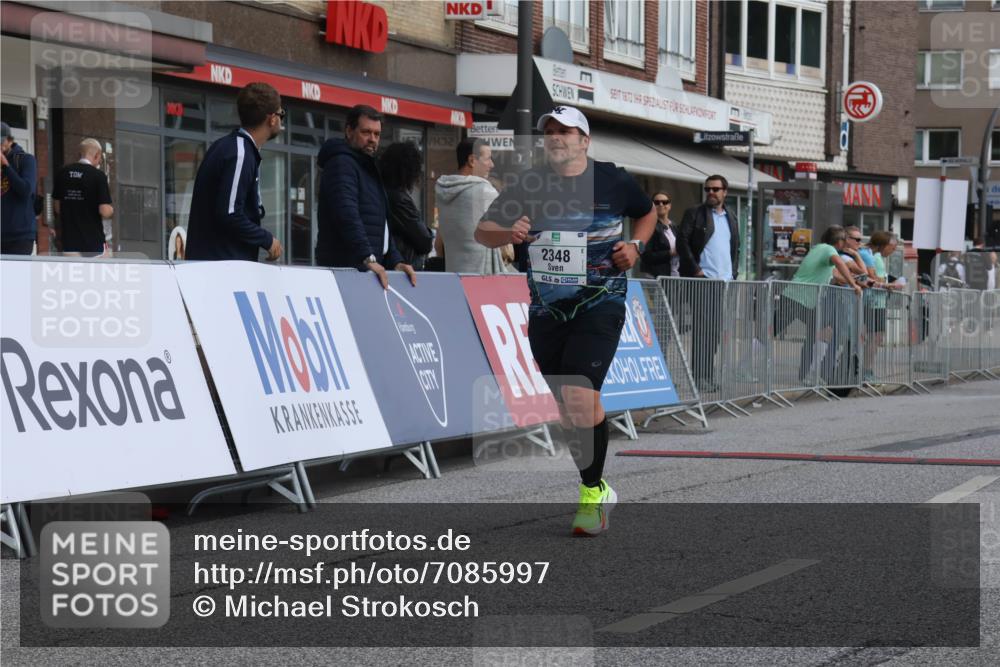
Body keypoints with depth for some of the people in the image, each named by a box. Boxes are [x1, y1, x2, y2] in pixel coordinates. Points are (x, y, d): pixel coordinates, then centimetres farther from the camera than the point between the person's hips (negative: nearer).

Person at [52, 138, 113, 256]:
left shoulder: (62, 173, 4)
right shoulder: (98, 175, -11)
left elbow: (57, 207, 9)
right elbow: (105, 211, -17)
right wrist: (111, 210, 5)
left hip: (68, 239, 4)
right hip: (93, 240, -4)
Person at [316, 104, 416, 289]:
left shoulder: (367, 168, 24)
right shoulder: (341, 164, -7)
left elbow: (380, 224, 27)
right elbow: (347, 215, -22)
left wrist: (395, 261, 13)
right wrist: (367, 259, -31)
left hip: (369, 267, 9)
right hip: (346, 267, -9)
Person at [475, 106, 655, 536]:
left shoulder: (613, 181, 0)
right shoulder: (529, 185, 3)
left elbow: (647, 213, 20)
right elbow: (482, 231, 3)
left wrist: (635, 245, 1)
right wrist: (508, 234, -19)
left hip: (599, 305, -4)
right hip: (546, 310, 4)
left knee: (581, 395, -19)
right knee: (566, 408, 8)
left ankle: (592, 496, -8)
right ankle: (597, 488, 26)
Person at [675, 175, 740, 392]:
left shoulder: (731, 218, 19)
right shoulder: (694, 213, 2)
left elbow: (736, 248, 25)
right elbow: (682, 241, -5)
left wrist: (733, 273, 12)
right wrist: (695, 270, -11)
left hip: (723, 280, 6)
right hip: (702, 279, -6)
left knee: (715, 331, 6)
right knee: (701, 329, -8)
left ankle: (708, 375, 10)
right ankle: (698, 377, -8)